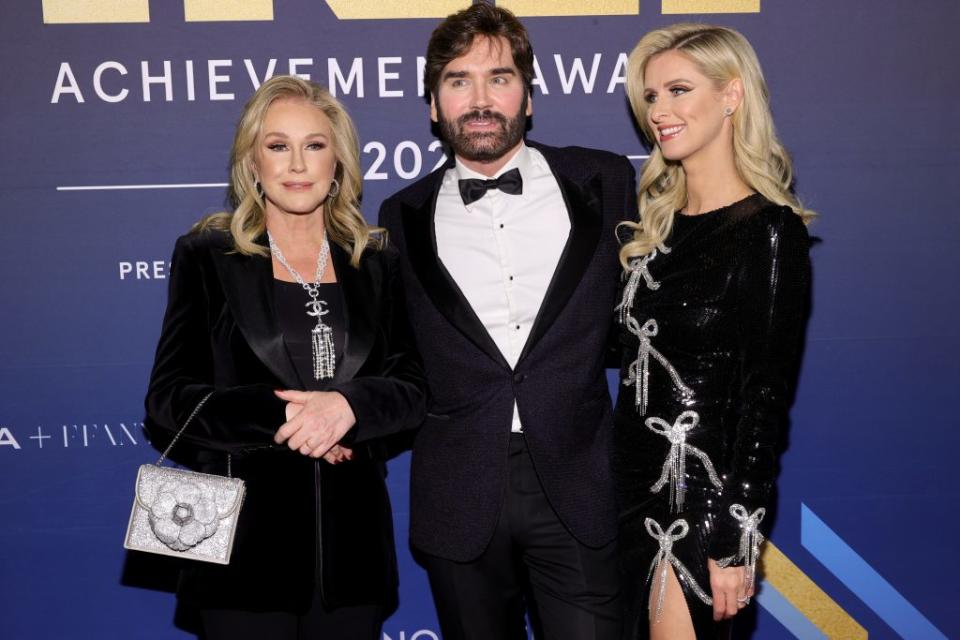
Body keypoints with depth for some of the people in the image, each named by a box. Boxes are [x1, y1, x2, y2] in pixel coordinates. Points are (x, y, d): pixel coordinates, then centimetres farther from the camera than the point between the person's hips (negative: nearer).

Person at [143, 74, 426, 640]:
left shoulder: (377, 264, 7)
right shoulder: (207, 257, 0)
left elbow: (414, 390, 2)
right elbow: (169, 403, -4)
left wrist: (348, 405, -17)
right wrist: (281, 414, -16)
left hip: (351, 540, 3)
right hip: (246, 543, -2)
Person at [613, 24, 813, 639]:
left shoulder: (771, 232, -12)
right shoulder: (657, 222, 8)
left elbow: (766, 399, -13)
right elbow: (636, 361, 10)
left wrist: (733, 544, -14)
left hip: (702, 497, -6)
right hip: (634, 487, 6)